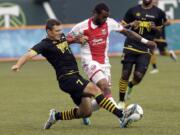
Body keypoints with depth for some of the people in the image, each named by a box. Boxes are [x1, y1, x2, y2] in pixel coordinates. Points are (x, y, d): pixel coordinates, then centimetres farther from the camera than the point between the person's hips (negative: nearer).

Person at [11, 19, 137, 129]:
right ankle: (121, 115, -36)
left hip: (75, 77, 9)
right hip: (66, 78, -9)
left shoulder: (61, 36, 13)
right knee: (94, 89, -27)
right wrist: (18, 65, -44)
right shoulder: (45, 44, -11)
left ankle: (56, 116, 25)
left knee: (86, 112, 6)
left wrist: (77, 39, 15)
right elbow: (31, 54, -25)